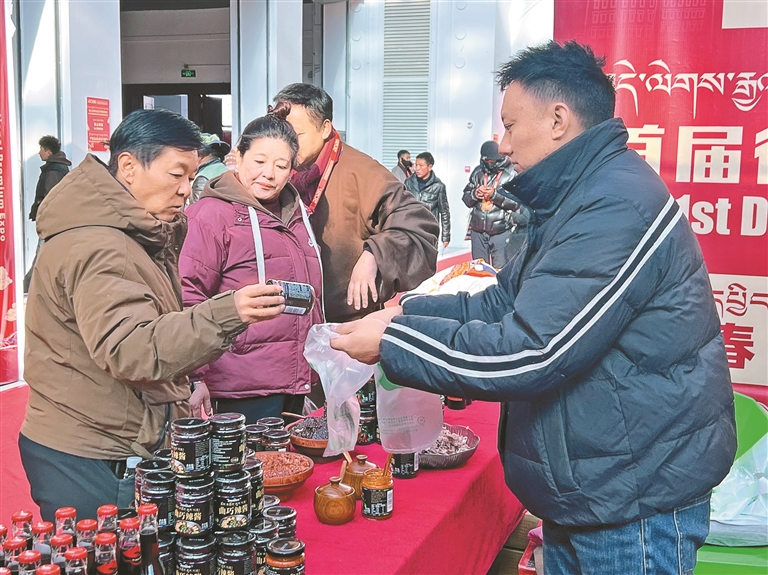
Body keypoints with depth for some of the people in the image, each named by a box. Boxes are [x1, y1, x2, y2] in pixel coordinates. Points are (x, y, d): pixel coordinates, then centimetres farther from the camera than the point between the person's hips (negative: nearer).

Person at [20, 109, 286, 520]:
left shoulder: (135, 235, 12)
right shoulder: (93, 247, -21)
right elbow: (129, 350, -35)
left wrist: (184, 382, 13)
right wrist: (226, 314, -45)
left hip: (128, 445, 10)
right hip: (87, 462, -10)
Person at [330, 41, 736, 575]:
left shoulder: (617, 206, -25)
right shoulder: (577, 198, 11)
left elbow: (529, 353, -28)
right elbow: (504, 303, 12)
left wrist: (393, 342, -19)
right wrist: (407, 312, -1)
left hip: (637, 501, -9)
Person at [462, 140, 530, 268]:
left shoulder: (511, 173, -7)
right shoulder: (478, 172, 7)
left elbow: (518, 203, -13)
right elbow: (466, 198, 11)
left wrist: (495, 195, -19)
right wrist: (475, 194, -10)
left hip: (501, 232, -5)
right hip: (478, 230, 5)